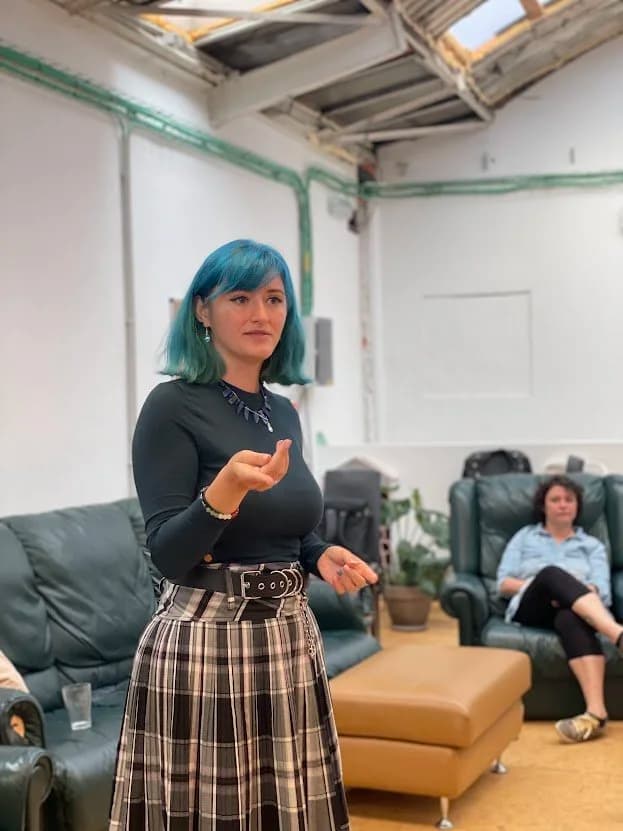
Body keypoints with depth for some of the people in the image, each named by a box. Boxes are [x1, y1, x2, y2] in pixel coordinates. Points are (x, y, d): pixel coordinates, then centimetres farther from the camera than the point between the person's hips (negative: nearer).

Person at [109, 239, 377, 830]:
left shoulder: (283, 412, 10)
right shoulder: (173, 405, -11)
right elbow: (167, 554, -16)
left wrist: (321, 557, 0)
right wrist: (225, 491, -31)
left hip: (289, 640, 7)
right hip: (205, 645, -6)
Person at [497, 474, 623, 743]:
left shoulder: (592, 545, 27)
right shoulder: (525, 537, 26)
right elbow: (503, 583, 12)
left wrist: (583, 591, -16)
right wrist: (535, 585, -8)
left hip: (572, 611, 0)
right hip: (531, 609, 0)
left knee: (571, 618, -43)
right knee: (552, 573, -39)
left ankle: (596, 711, -63)